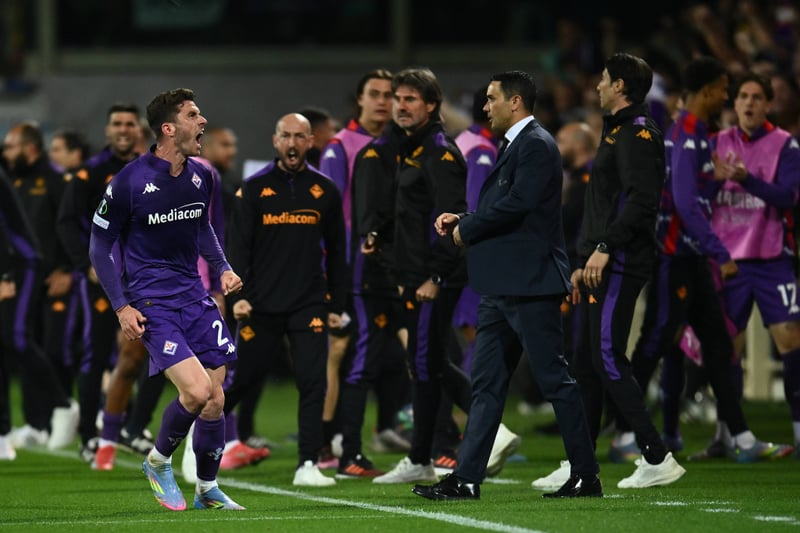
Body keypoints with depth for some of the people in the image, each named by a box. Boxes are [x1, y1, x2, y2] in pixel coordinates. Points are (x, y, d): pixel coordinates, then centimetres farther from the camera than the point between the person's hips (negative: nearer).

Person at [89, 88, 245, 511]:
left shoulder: (202, 177, 4)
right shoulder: (129, 182, -14)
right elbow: (99, 246, -5)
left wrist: (222, 268, 7)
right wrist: (121, 307, -11)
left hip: (193, 294, 6)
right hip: (150, 301, -6)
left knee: (215, 401, 3)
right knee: (197, 390, -20)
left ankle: (207, 490, 21)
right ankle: (158, 463, 8)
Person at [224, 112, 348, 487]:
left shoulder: (325, 190, 7)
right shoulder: (254, 188, 1)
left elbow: (335, 251, 11)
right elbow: (237, 245, -1)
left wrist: (337, 305, 9)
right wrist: (237, 296, -12)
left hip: (309, 303, 1)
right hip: (261, 303, -1)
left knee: (313, 382, -10)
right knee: (242, 379, 7)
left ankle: (308, 464, -8)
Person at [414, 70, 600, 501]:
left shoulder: (537, 145, -12)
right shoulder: (512, 146, 19)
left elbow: (516, 205, -22)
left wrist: (466, 230, -10)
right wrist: (462, 221, 6)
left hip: (529, 285, -10)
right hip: (501, 288, 10)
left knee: (554, 379, -4)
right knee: (486, 384, 7)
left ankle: (586, 476, 2)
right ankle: (466, 478, 6)